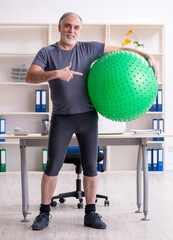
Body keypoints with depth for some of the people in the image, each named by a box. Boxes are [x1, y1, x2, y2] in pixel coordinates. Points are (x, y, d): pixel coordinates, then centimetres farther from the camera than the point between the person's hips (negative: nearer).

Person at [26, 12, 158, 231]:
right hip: (61, 118, -1)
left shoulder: (88, 48, 3)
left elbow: (120, 50, 8)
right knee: (52, 166, 0)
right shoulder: (47, 53, -1)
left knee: (90, 167, 5)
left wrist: (147, 56, -2)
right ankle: (44, 213, 14)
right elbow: (30, 76, -14)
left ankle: (90, 214, 17)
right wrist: (56, 73, -29)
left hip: (88, 116, 2)